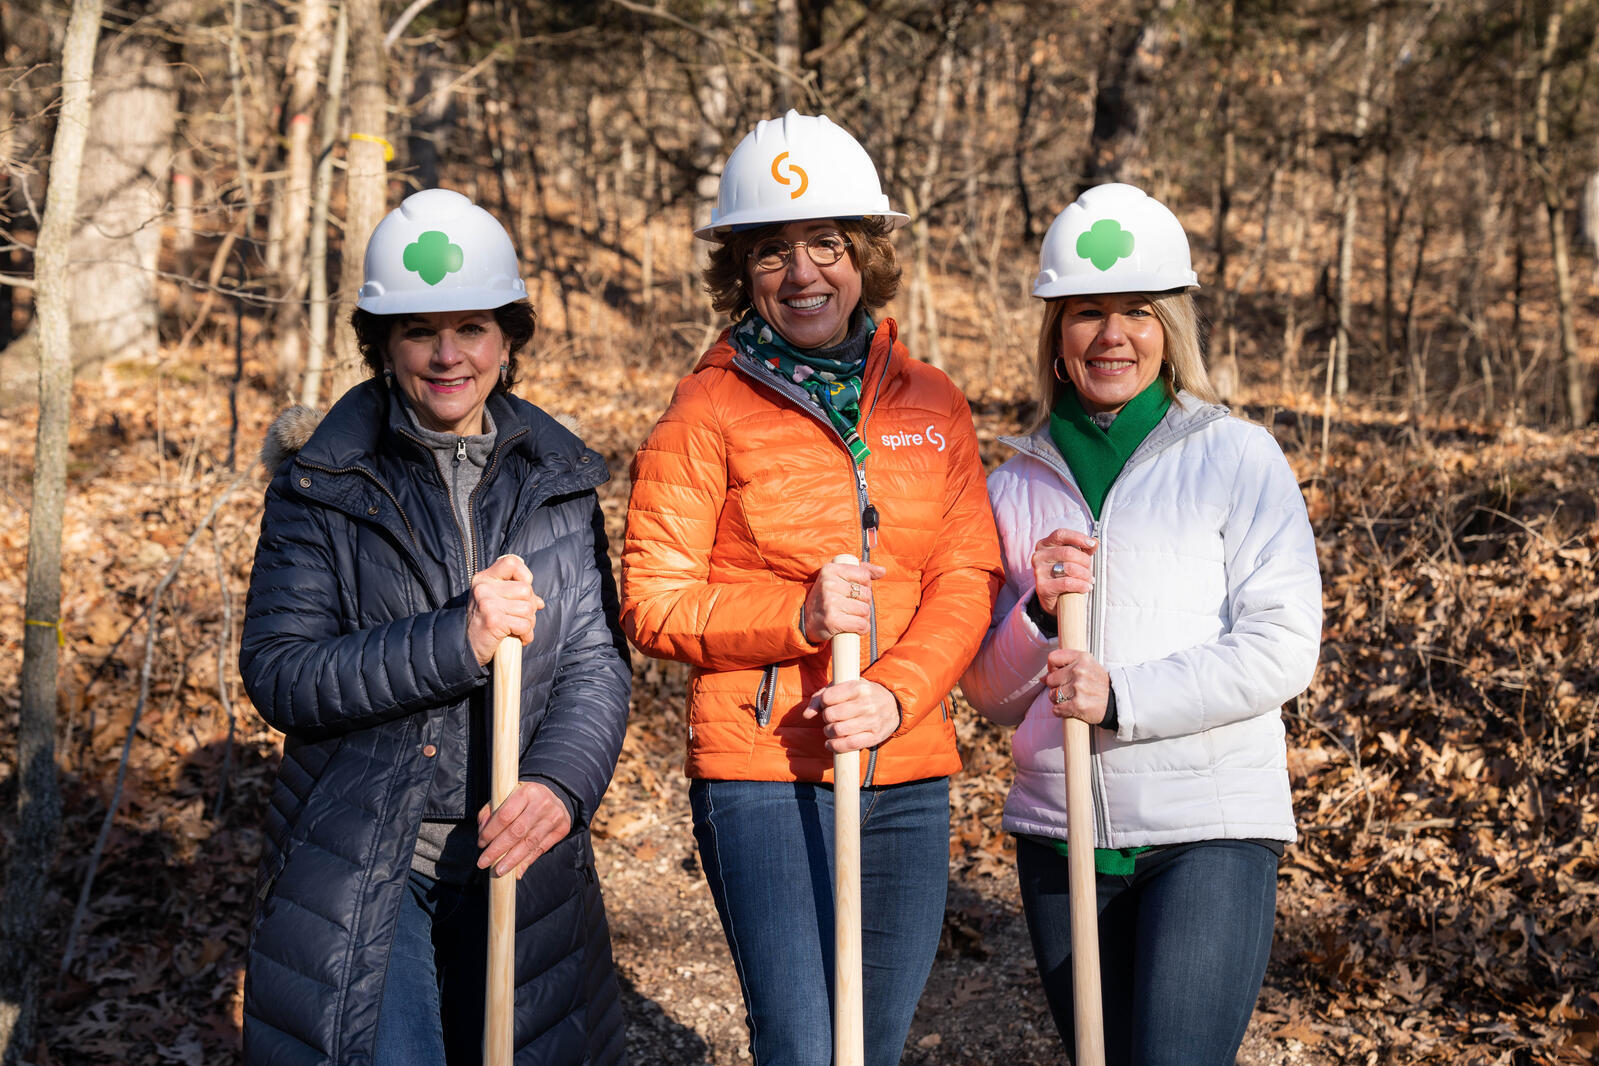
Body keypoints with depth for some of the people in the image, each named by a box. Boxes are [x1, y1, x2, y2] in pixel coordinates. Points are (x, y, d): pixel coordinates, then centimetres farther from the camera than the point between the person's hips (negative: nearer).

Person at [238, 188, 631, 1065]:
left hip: (521, 861, 3)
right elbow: (278, 672, -11)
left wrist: (559, 782, -20)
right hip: (358, 873, -3)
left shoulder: (559, 482, 5)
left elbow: (596, 664, 0)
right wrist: (454, 641, -23)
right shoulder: (321, 482, -3)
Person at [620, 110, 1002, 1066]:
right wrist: (797, 614, -20)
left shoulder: (933, 405, 8)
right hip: (763, 771, -4)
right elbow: (654, 604, -5)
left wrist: (895, 694, -14)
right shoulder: (708, 412, -3)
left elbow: (970, 576, 3)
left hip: (909, 774, 4)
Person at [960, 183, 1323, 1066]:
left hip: (1211, 827, -4)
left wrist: (1121, 698, -18)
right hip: (1060, 831, 4)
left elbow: (1283, 648, -9)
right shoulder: (1018, 485, 7)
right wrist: (1037, 614, -12)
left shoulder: (1236, 457, -2)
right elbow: (990, 695, 9)